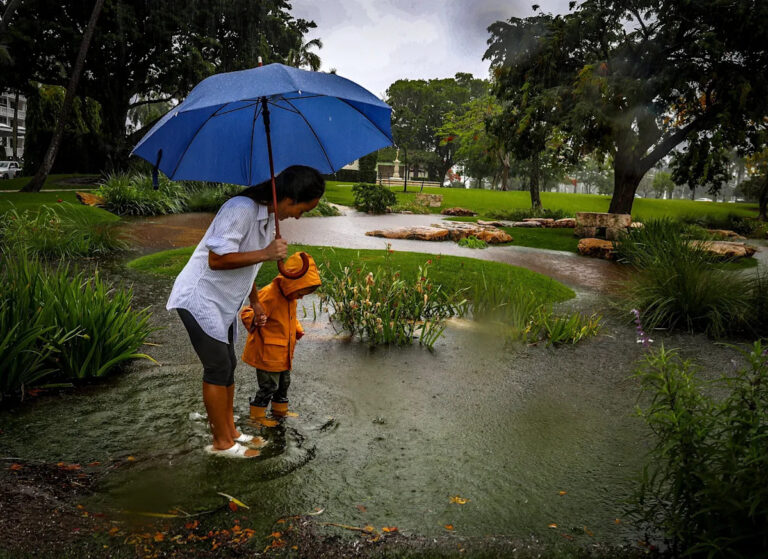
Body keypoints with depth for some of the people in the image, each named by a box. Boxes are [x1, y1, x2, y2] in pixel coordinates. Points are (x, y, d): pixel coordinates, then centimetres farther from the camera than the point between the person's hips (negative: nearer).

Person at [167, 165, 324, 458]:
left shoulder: (268, 215, 6)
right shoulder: (241, 209, -25)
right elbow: (217, 259, -31)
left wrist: (255, 302, 22)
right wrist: (266, 253, -31)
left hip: (223, 303, 9)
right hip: (200, 299, -9)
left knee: (227, 366, 15)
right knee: (218, 368, -3)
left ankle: (230, 432, 28)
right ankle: (222, 442, 11)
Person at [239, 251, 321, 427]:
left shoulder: (290, 296, 5)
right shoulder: (269, 295, -25)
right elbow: (247, 313, -28)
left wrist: (297, 329, 9)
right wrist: (253, 320, -46)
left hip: (283, 352, 9)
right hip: (267, 352, -9)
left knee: (284, 382, 22)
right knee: (269, 385, 1)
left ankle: (280, 409, 42)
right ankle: (257, 415, 20)